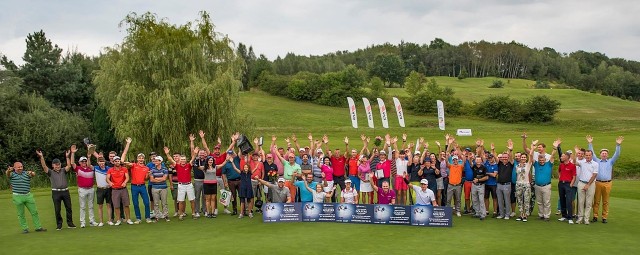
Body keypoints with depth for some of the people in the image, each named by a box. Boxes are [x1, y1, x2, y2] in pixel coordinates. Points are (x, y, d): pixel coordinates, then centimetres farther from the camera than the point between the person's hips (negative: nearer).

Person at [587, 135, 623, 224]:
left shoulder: (610, 162, 13)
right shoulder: (597, 161, 12)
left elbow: (617, 155, 2)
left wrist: (618, 145, -10)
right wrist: (590, 143, -4)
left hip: (607, 184, 0)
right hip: (598, 183, 0)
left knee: (605, 202, 3)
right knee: (596, 201, 0)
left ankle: (604, 217, 7)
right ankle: (595, 216, 4)